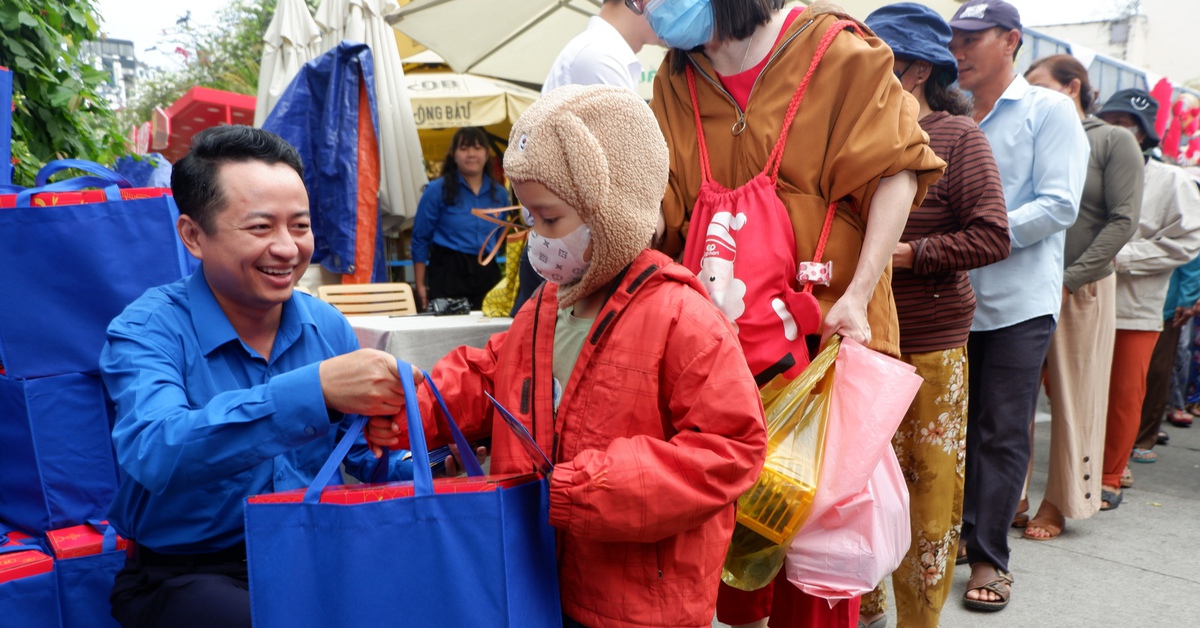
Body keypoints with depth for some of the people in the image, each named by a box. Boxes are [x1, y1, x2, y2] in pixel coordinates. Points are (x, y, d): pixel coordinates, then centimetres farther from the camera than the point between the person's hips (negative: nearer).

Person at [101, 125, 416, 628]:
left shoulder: (327, 326, 3)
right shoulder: (147, 330, -12)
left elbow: (365, 451, 8)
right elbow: (153, 452, -32)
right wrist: (314, 389, -44)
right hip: (185, 574, -4)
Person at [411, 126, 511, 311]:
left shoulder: (499, 193, 11)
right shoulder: (437, 190, -1)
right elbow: (420, 239, 1)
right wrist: (420, 285, -3)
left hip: (488, 274, 4)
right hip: (448, 272, -3)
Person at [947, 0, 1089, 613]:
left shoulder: (1049, 110, -1)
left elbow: (1058, 205, -11)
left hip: (1018, 301, -4)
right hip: (954, 298, 4)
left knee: (1002, 432, 0)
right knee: (958, 423, 12)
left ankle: (989, 556, 10)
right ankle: (961, 530, 27)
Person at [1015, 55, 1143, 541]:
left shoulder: (1114, 141, 1)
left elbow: (1123, 221, -5)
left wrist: (1069, 278, -13)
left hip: (1082, 289, -3)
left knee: (1073, 397, 5)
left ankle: (1059, 503, 17)